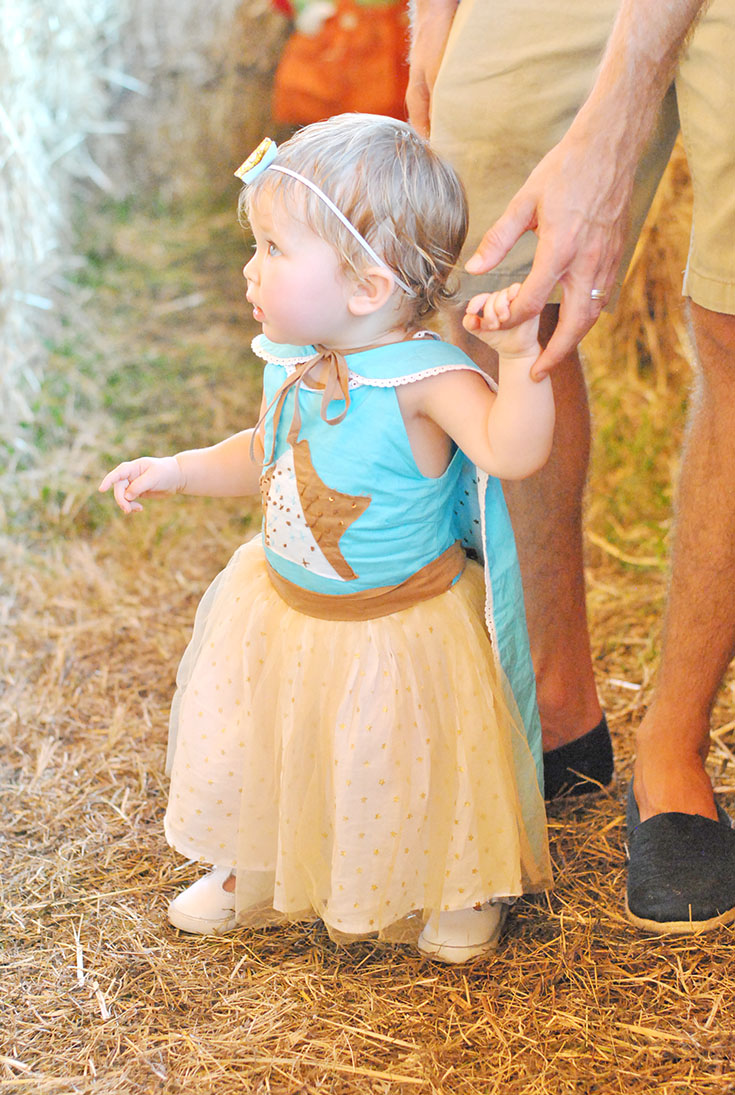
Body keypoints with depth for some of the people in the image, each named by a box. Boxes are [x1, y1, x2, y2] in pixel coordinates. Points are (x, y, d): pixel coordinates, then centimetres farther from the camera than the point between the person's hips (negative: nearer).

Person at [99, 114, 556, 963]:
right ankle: (251, 869, 50)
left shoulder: (426, 377, -28)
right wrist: (178, 471, 8)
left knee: (419, 769, 12)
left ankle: (464, 888, 43)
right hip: (282, 609, 7)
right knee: (248, 744, 22)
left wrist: (520, 355, -56)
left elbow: (512, 452, -44)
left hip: (395, 633, -7)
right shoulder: (292, 366, -5)